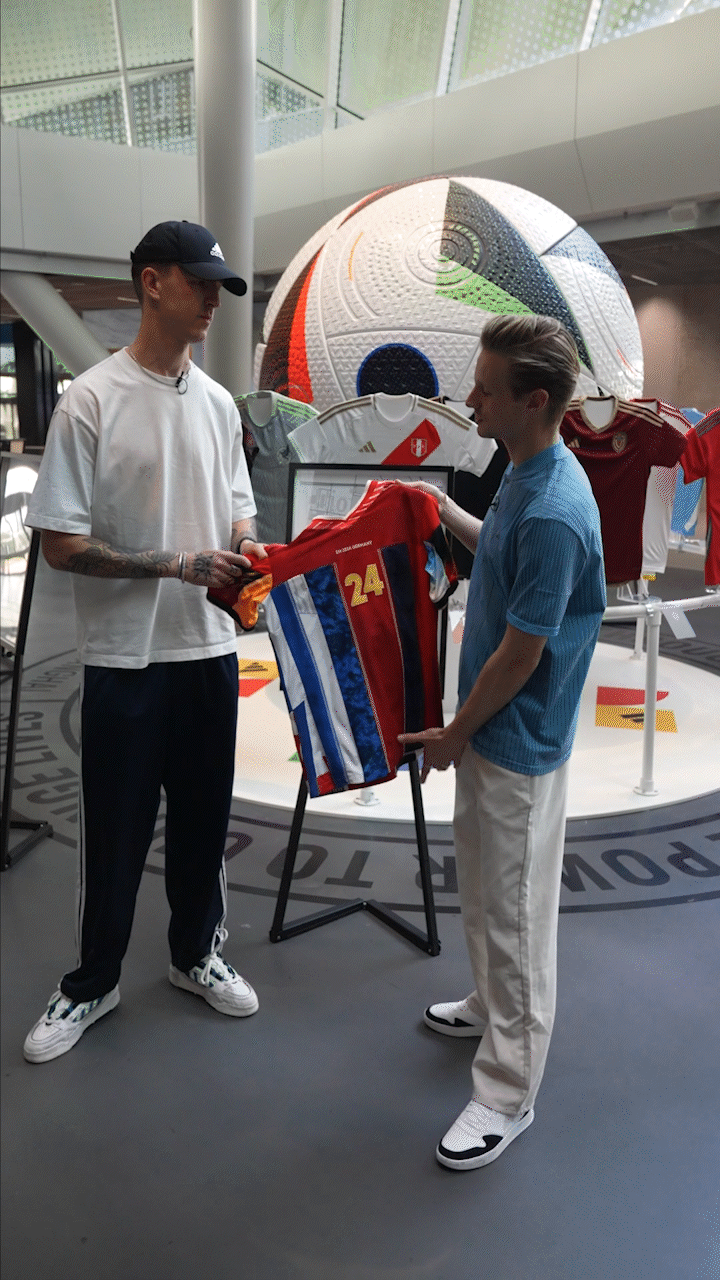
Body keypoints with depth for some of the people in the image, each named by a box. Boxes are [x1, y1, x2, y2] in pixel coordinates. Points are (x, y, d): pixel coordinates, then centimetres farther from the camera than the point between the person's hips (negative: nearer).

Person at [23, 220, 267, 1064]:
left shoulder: (218, 402, 8)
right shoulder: (92, 400, -10)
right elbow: (60, 544, -13)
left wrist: (248, 558, -7)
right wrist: (178, 565, -19)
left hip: (210, 649, 5)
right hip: (125, 656, -5)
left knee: (203, 820, 16)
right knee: (116, 833, 8)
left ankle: (197, 955, 37)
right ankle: (91, 985, 29)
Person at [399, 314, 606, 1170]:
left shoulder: (554, 513, -28)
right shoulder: (523, 474, 3)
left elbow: (520, 655, -23)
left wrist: (452, 736, -11)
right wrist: (447, 514, 9)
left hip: (517, 744, -10)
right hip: (491, 729, 10)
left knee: (513, 913, 4)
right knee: (483, 891, 25)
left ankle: (508, 1094, 22)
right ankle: (493, 1005, 47)